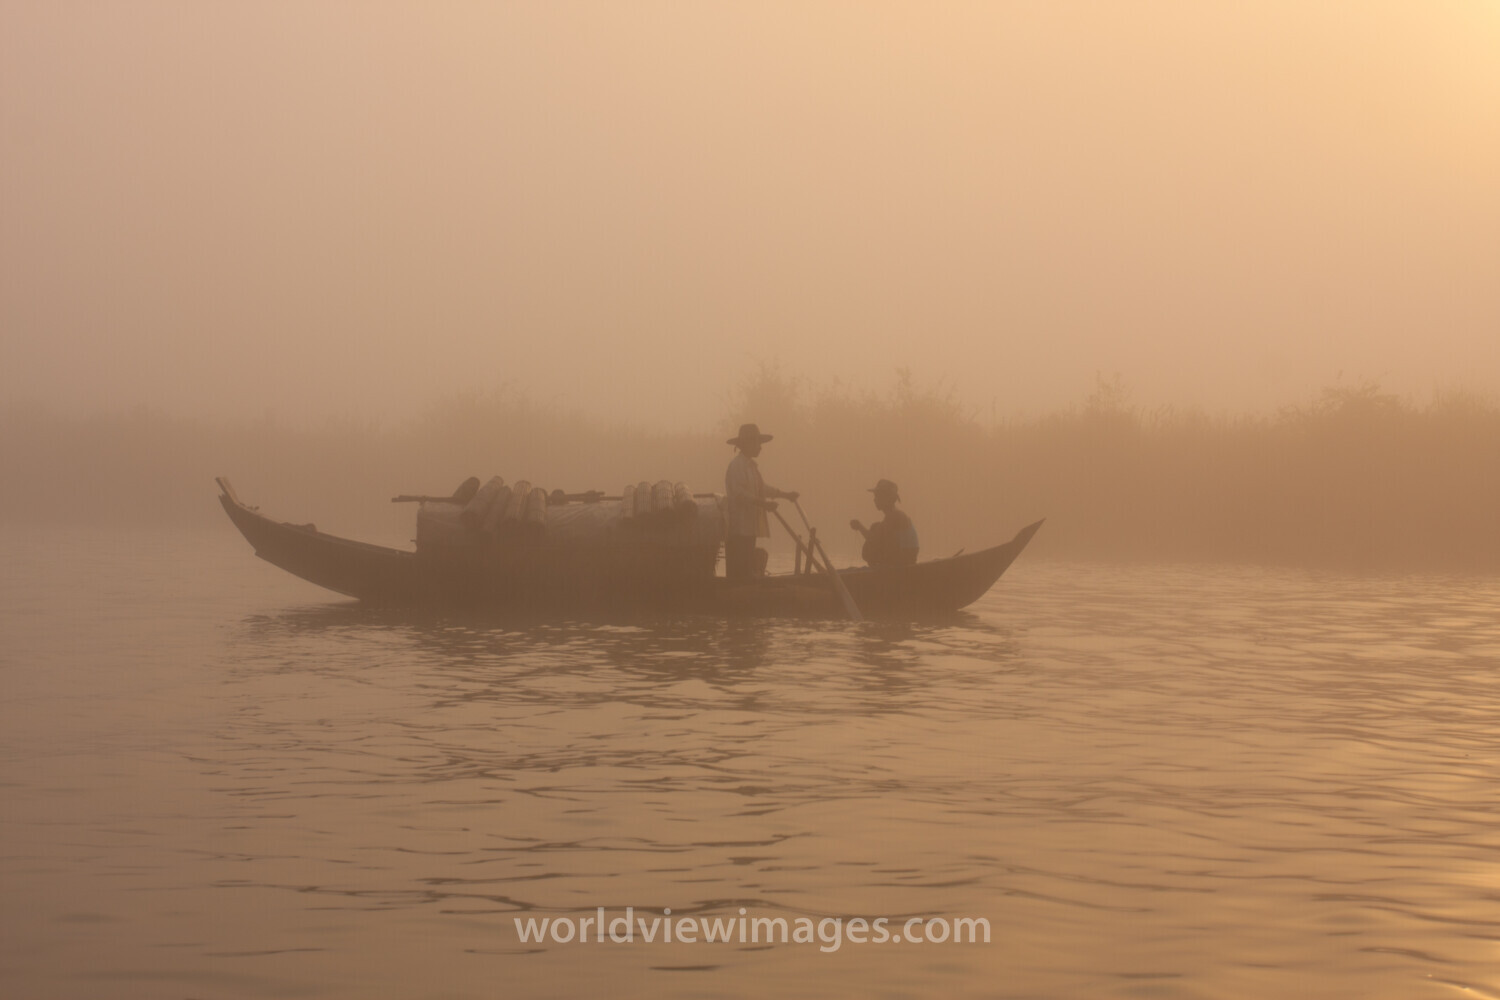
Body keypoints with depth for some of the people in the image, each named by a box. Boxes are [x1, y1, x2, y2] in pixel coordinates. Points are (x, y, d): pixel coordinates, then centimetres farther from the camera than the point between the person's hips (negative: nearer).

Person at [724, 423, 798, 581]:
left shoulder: (751, 465, 19)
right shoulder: (736, 465, -12)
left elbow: (761, 488, 29)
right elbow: (739, 493, -22)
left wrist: (785, 494, 26)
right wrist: (763, 503, -29)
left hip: (750, 527, 10)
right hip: (739, 527, -10)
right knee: (738, 570, -12)